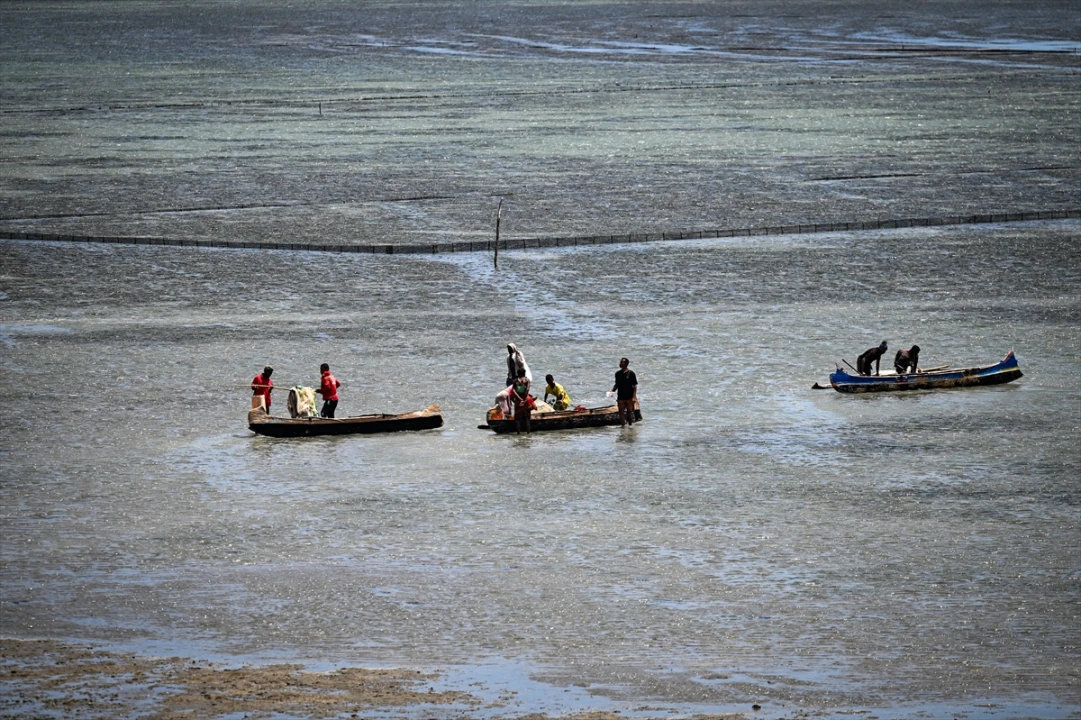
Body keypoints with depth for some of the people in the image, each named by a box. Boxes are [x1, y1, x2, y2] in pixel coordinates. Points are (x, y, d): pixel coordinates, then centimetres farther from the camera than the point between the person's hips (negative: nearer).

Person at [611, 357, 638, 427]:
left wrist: (634, 396, -14)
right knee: (621, 412, 4)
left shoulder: (631, 373, -7)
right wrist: (612, 391, -2)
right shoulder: (618, 373, 7)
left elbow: (634, 386, -7)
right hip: (620, 397, 4)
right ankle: (623, 425, 10)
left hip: (629, 397, -4)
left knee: (630, 412, 3)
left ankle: (631, 424, 11)